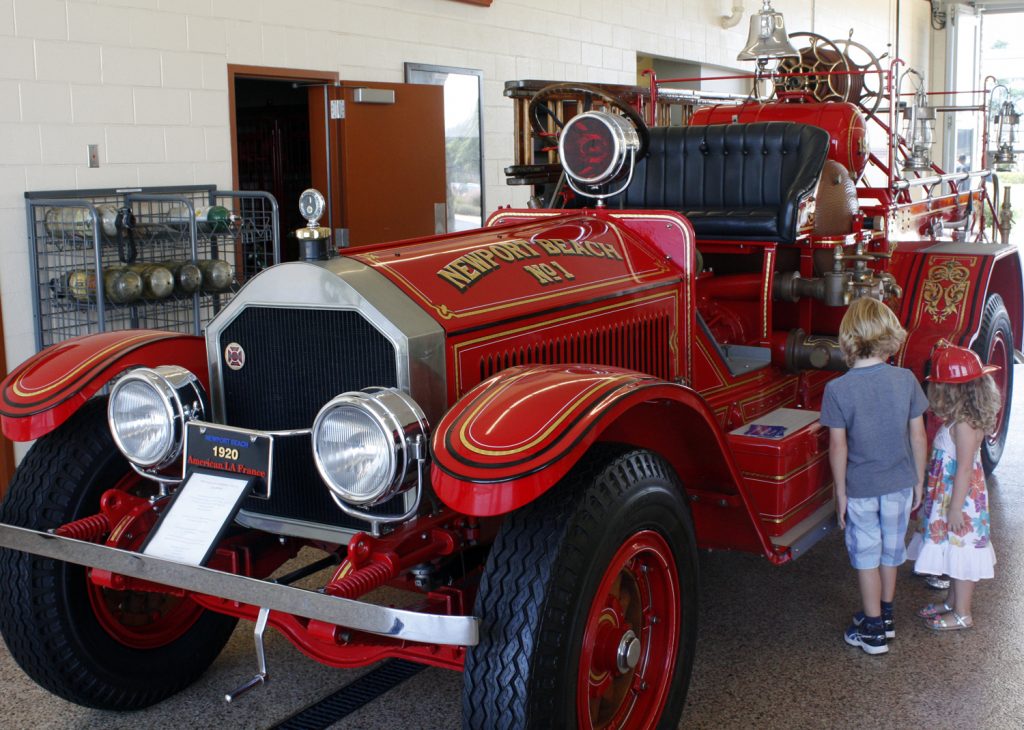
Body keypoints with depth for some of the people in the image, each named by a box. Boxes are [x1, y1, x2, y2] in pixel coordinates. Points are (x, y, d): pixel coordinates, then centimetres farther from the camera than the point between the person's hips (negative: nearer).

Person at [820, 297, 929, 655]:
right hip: (899, 483, 3)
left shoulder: (837, 389, -18)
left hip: (860, 488, -3)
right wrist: (919, 481, 9)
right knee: (891, 550, 20)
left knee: (867, 556, 11)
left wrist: (840, 492, -3)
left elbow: (838, 446, -14)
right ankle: (886, 616, 37)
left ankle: (872, 631, 20)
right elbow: (918, 436, -4)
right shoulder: (906, 379, -11)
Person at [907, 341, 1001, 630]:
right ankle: (952, 603, 34)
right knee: (954, 553, 20)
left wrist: (955, 507, -21)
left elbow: (964, 468, -24)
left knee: (961, 555, 2)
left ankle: (962, 615, 14)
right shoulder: (958, 420, 7)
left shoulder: (963, 425, -23)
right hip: (947, 498, 10)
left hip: (962, 500, -10)